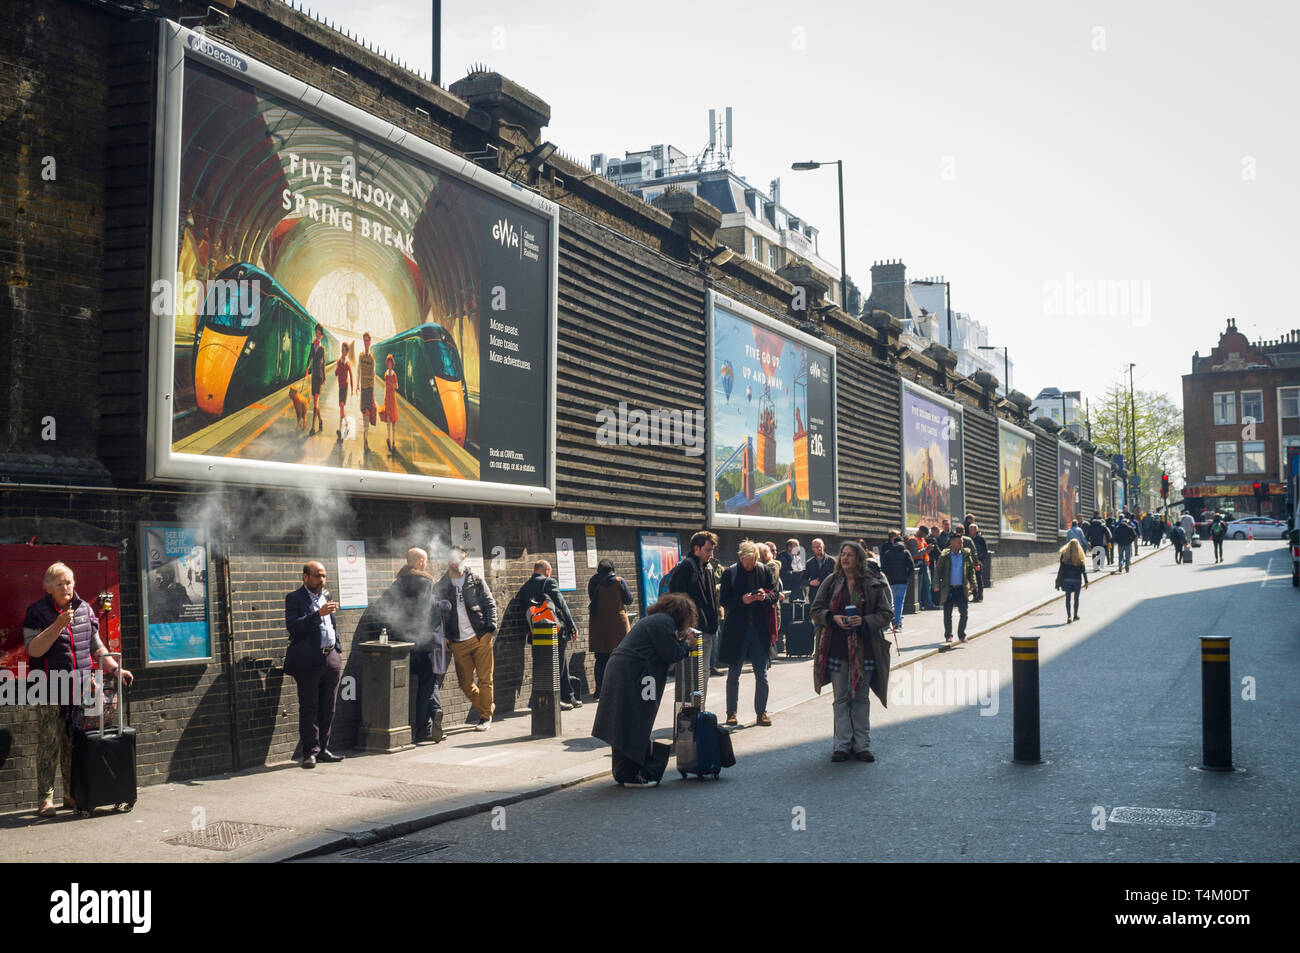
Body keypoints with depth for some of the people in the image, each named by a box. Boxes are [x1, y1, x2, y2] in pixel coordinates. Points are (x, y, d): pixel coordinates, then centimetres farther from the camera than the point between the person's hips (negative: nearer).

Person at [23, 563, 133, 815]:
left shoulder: (84, 609, 12)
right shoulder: (37, 612, -2)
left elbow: (96, 647, 19)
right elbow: (33, 649, -12)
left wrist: (116, 669, 11)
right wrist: (58, 626, -21)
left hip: (81, 691, 4)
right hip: (51, 692, -4)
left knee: (75, 746, 8)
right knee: (49, 744, -2)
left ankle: (72, 794, 16)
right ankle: (45, 797, 6)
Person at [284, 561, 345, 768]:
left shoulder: (327, 595, 16)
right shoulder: (294, 598, -4)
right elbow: (292, 625, -19)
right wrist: (319, 614, -26)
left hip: (331, 658, 6)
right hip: (309, 661, -6)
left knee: (328, 708, 9)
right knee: (309, 708, -2)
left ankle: (322, 749, 18)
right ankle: (310, 751, 4)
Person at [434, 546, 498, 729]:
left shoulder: (476, 582, 6)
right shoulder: (441, 587, 8)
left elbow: (490, 604, 5)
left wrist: (490, 627, -7)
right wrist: (444, 637, 1)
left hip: (480, 638, -2)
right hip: (458, 643, 2)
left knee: (485, 679, -2)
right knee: (465, 682, 4)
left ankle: (485, 716, 7)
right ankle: (487, 707, 25)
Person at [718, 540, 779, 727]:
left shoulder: (765, 571, 3)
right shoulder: (730, 573, -4)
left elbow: (775, 595, 8)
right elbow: (725, 601, -4)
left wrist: (765, 597, -14)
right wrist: (742, 600, -20)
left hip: (760, 629, 2)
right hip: (737, 629, -1)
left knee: (761, 674, 5)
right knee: (734, 673, 9)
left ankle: (761, 711, 16)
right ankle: (731, 712, 19)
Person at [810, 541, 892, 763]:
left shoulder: (874, 584, -1)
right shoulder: (832, 582, 6)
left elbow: (886, 613, 0)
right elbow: (816, 609, 8)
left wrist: (864, 621, -16)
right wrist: (833, 617, -11)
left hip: (863, 648, -1)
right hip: (837, 647, 1)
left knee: (861, 697, 7)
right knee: (841, 698, 4)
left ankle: (862, 745, 15)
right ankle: (842, 745, 9)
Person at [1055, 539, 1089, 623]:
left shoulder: (1064, 555, -3)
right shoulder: (1080, 556, -3)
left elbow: (1061, 569, -2)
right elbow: (1083, 570, -1)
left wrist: (1059, 581, 2)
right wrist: (1086, 581, 5)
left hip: (1067, 579, 0)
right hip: (1077, 579, 0)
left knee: (1068, 597, 3)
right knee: (1076, 598, 12)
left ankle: (1068, 616, -6)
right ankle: (1075, 616, 19)